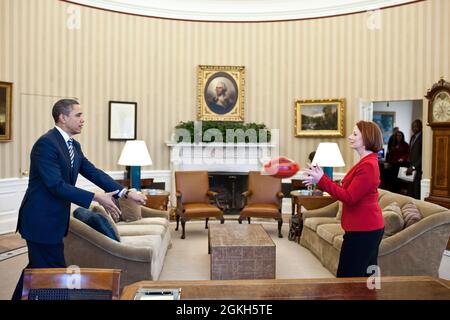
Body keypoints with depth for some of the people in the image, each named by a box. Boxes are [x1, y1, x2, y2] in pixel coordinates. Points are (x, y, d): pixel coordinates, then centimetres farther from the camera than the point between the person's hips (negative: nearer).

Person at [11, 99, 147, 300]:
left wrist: (125, 193, -6)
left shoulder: (73, 146, 8)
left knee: (37, 268, 21)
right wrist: (96, 198, -27)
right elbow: (56, 185, -25)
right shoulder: (46, 144, -19)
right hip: (41, 220, -9)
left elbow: (93, 172, 4)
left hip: (53, 219, 9)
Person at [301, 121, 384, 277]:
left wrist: (322, 180, -21)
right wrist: (321, 179, 2)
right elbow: (348, 192, 10)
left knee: (347, 275, -2)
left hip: (363, 230, -10)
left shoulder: (368, 166, -19)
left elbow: (349, 198, -21)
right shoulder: (366, 162, 14)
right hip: (367, 228, 10)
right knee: (366, 273, 18)